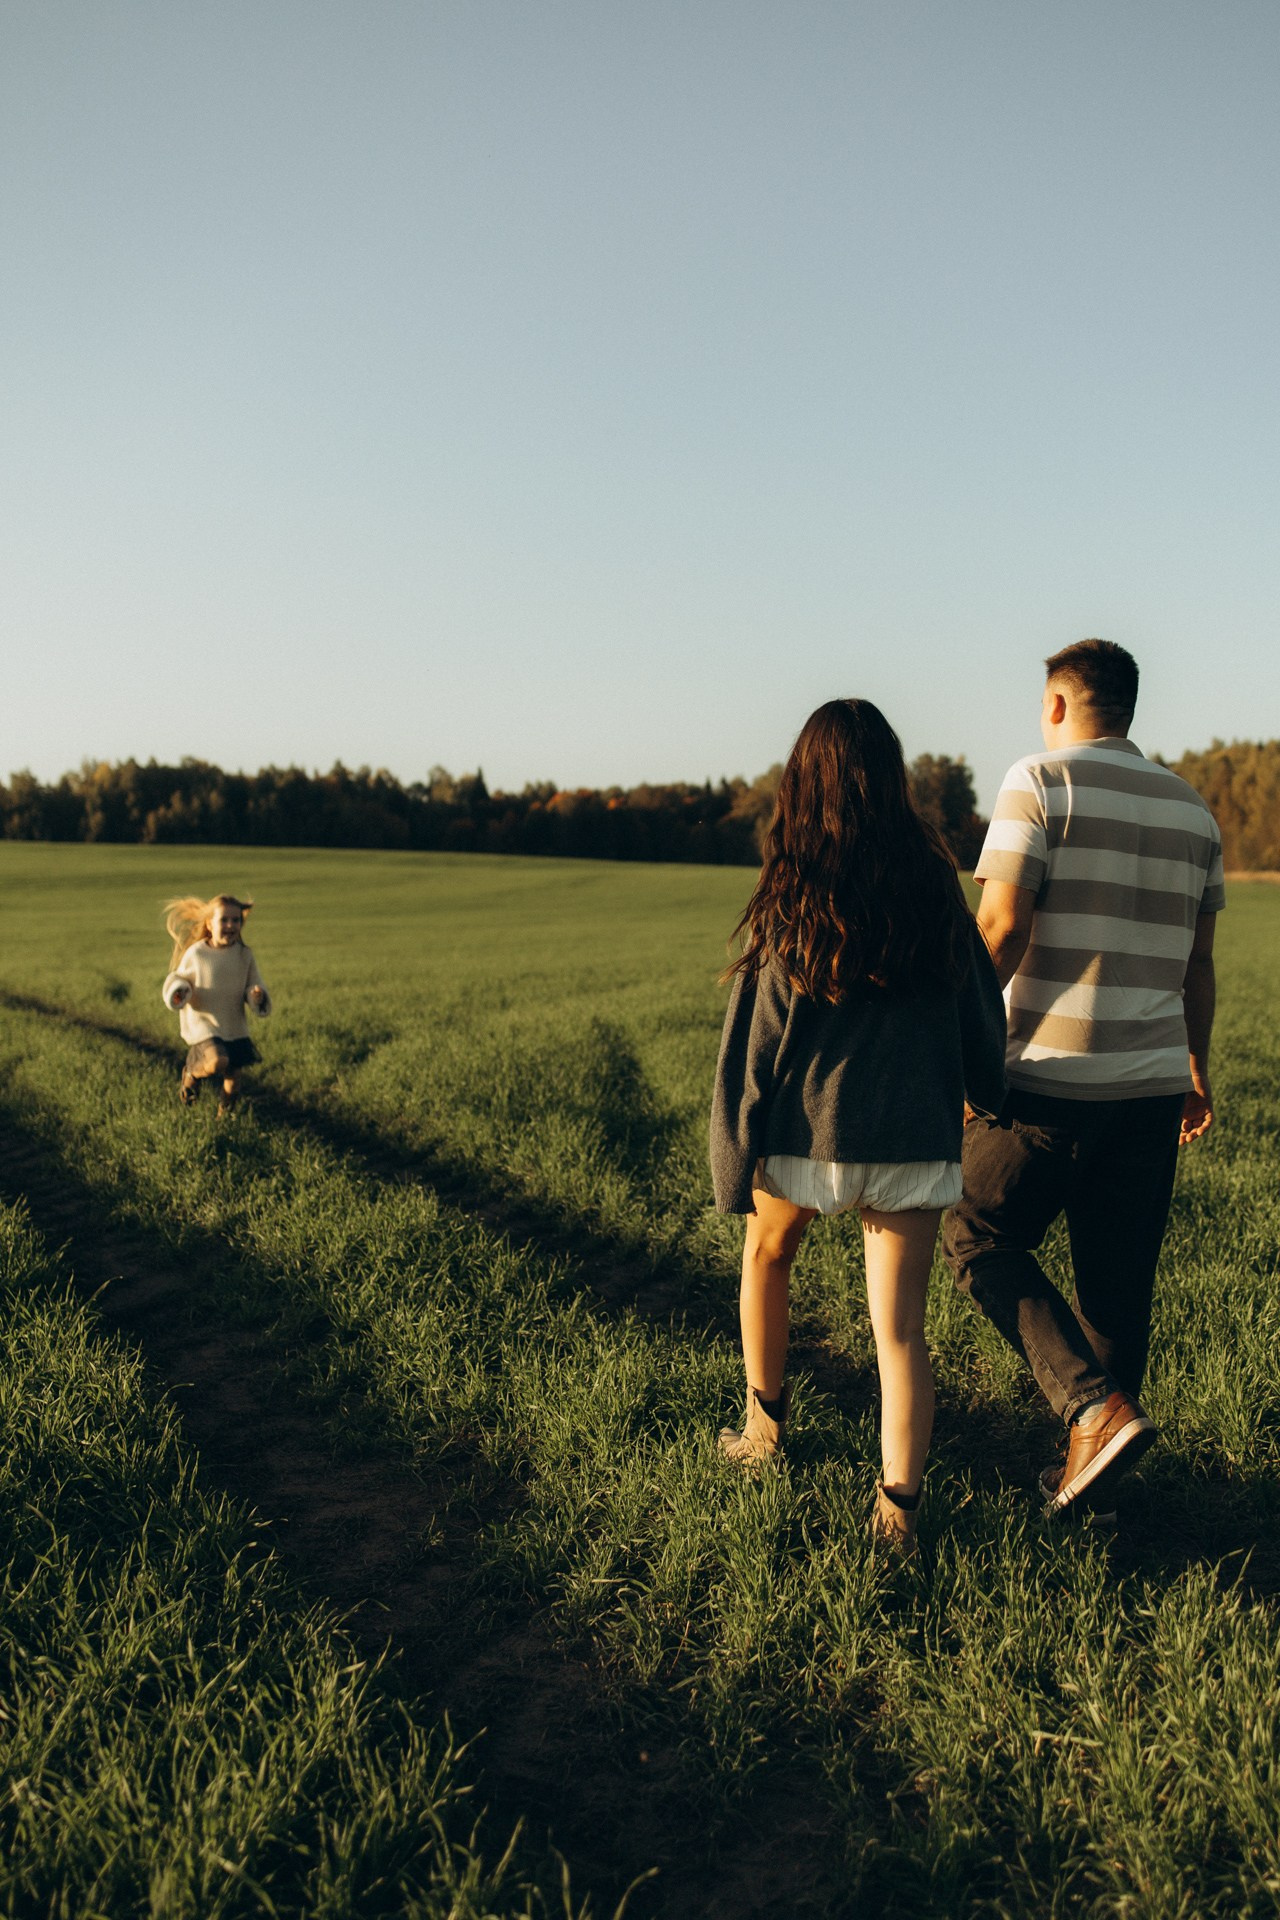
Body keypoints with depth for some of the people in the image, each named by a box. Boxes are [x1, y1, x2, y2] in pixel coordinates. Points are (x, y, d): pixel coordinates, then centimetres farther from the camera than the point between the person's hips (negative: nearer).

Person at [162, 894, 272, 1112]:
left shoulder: (244, 955, -2)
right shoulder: (195, 954, -11)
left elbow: (254, 986, 5)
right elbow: (177, 979, 2)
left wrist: (257, 997, -18)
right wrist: (178, 993, -21)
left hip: (235, 1027, 4)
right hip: (202, 1023, -4)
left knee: (234, 1077, 9)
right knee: (218, 1062, -28)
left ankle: (224, 1114, 36)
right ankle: (192, 1074, 6)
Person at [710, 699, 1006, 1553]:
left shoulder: (790, 893, -9)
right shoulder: (933, 882, -2)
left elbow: (756, 1035, -6)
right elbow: (980, 1003, 8)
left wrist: (735, 1163, 2)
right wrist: (986, 1093, 27)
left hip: (807, 1128, -1)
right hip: (913, 1135, 1)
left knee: (767, 1256, 27)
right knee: (900, 1328, 6)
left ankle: (765, 1425, 39)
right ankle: (899, 1505, -3)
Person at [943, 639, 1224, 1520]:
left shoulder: (1040, 782, -7)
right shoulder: (1191, 808, 11)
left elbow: (1001, 929, -15)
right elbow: (1199, 963, 15)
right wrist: (1198, 1071, 24)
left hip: (1053, 1076, -6)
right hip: (1152, 1082, 6)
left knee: (982, 1242, 9)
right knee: (1120, 1277, 12)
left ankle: (1097, 1411, -6)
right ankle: (1095, 1477, 20)